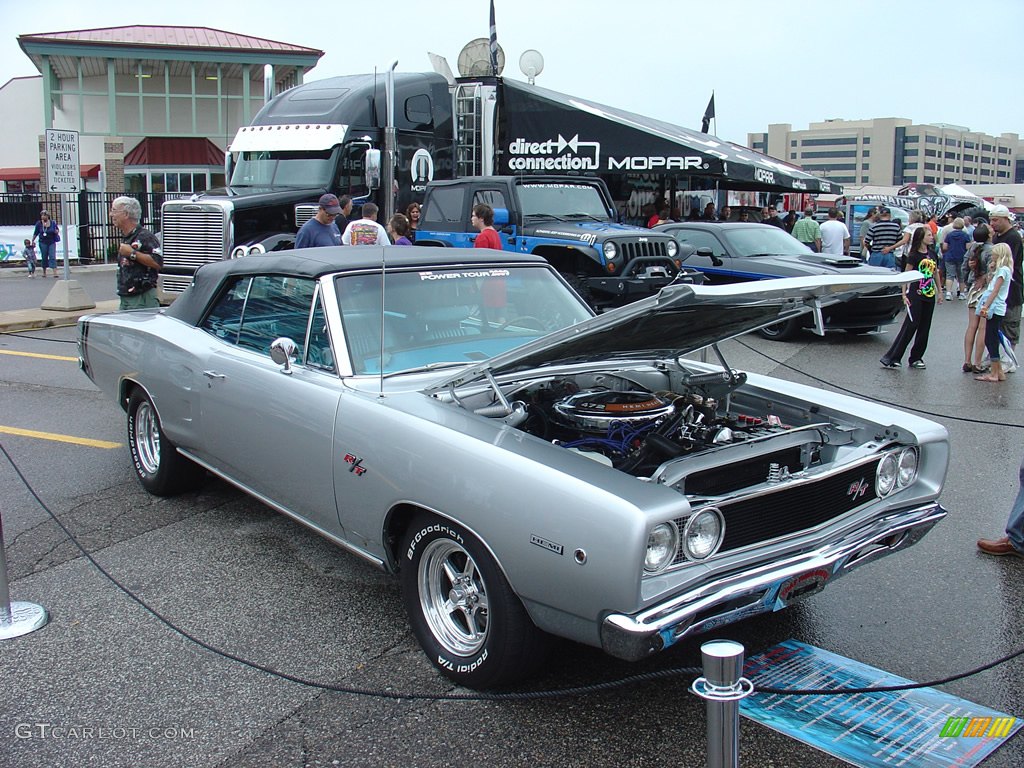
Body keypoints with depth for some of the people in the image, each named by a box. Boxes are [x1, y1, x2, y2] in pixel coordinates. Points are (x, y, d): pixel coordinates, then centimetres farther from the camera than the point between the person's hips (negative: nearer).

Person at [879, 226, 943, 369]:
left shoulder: (932, 254, 10)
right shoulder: (914, 256, -7)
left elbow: (935, 274, 20)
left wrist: (939, 292, 20)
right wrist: (904, 294, -13)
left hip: (929, 296, 6)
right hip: (916, 295, -6)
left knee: (924, 328, 7)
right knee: (910, 327, -11)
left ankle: (916, 358, 15)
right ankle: (891, 358, -8)